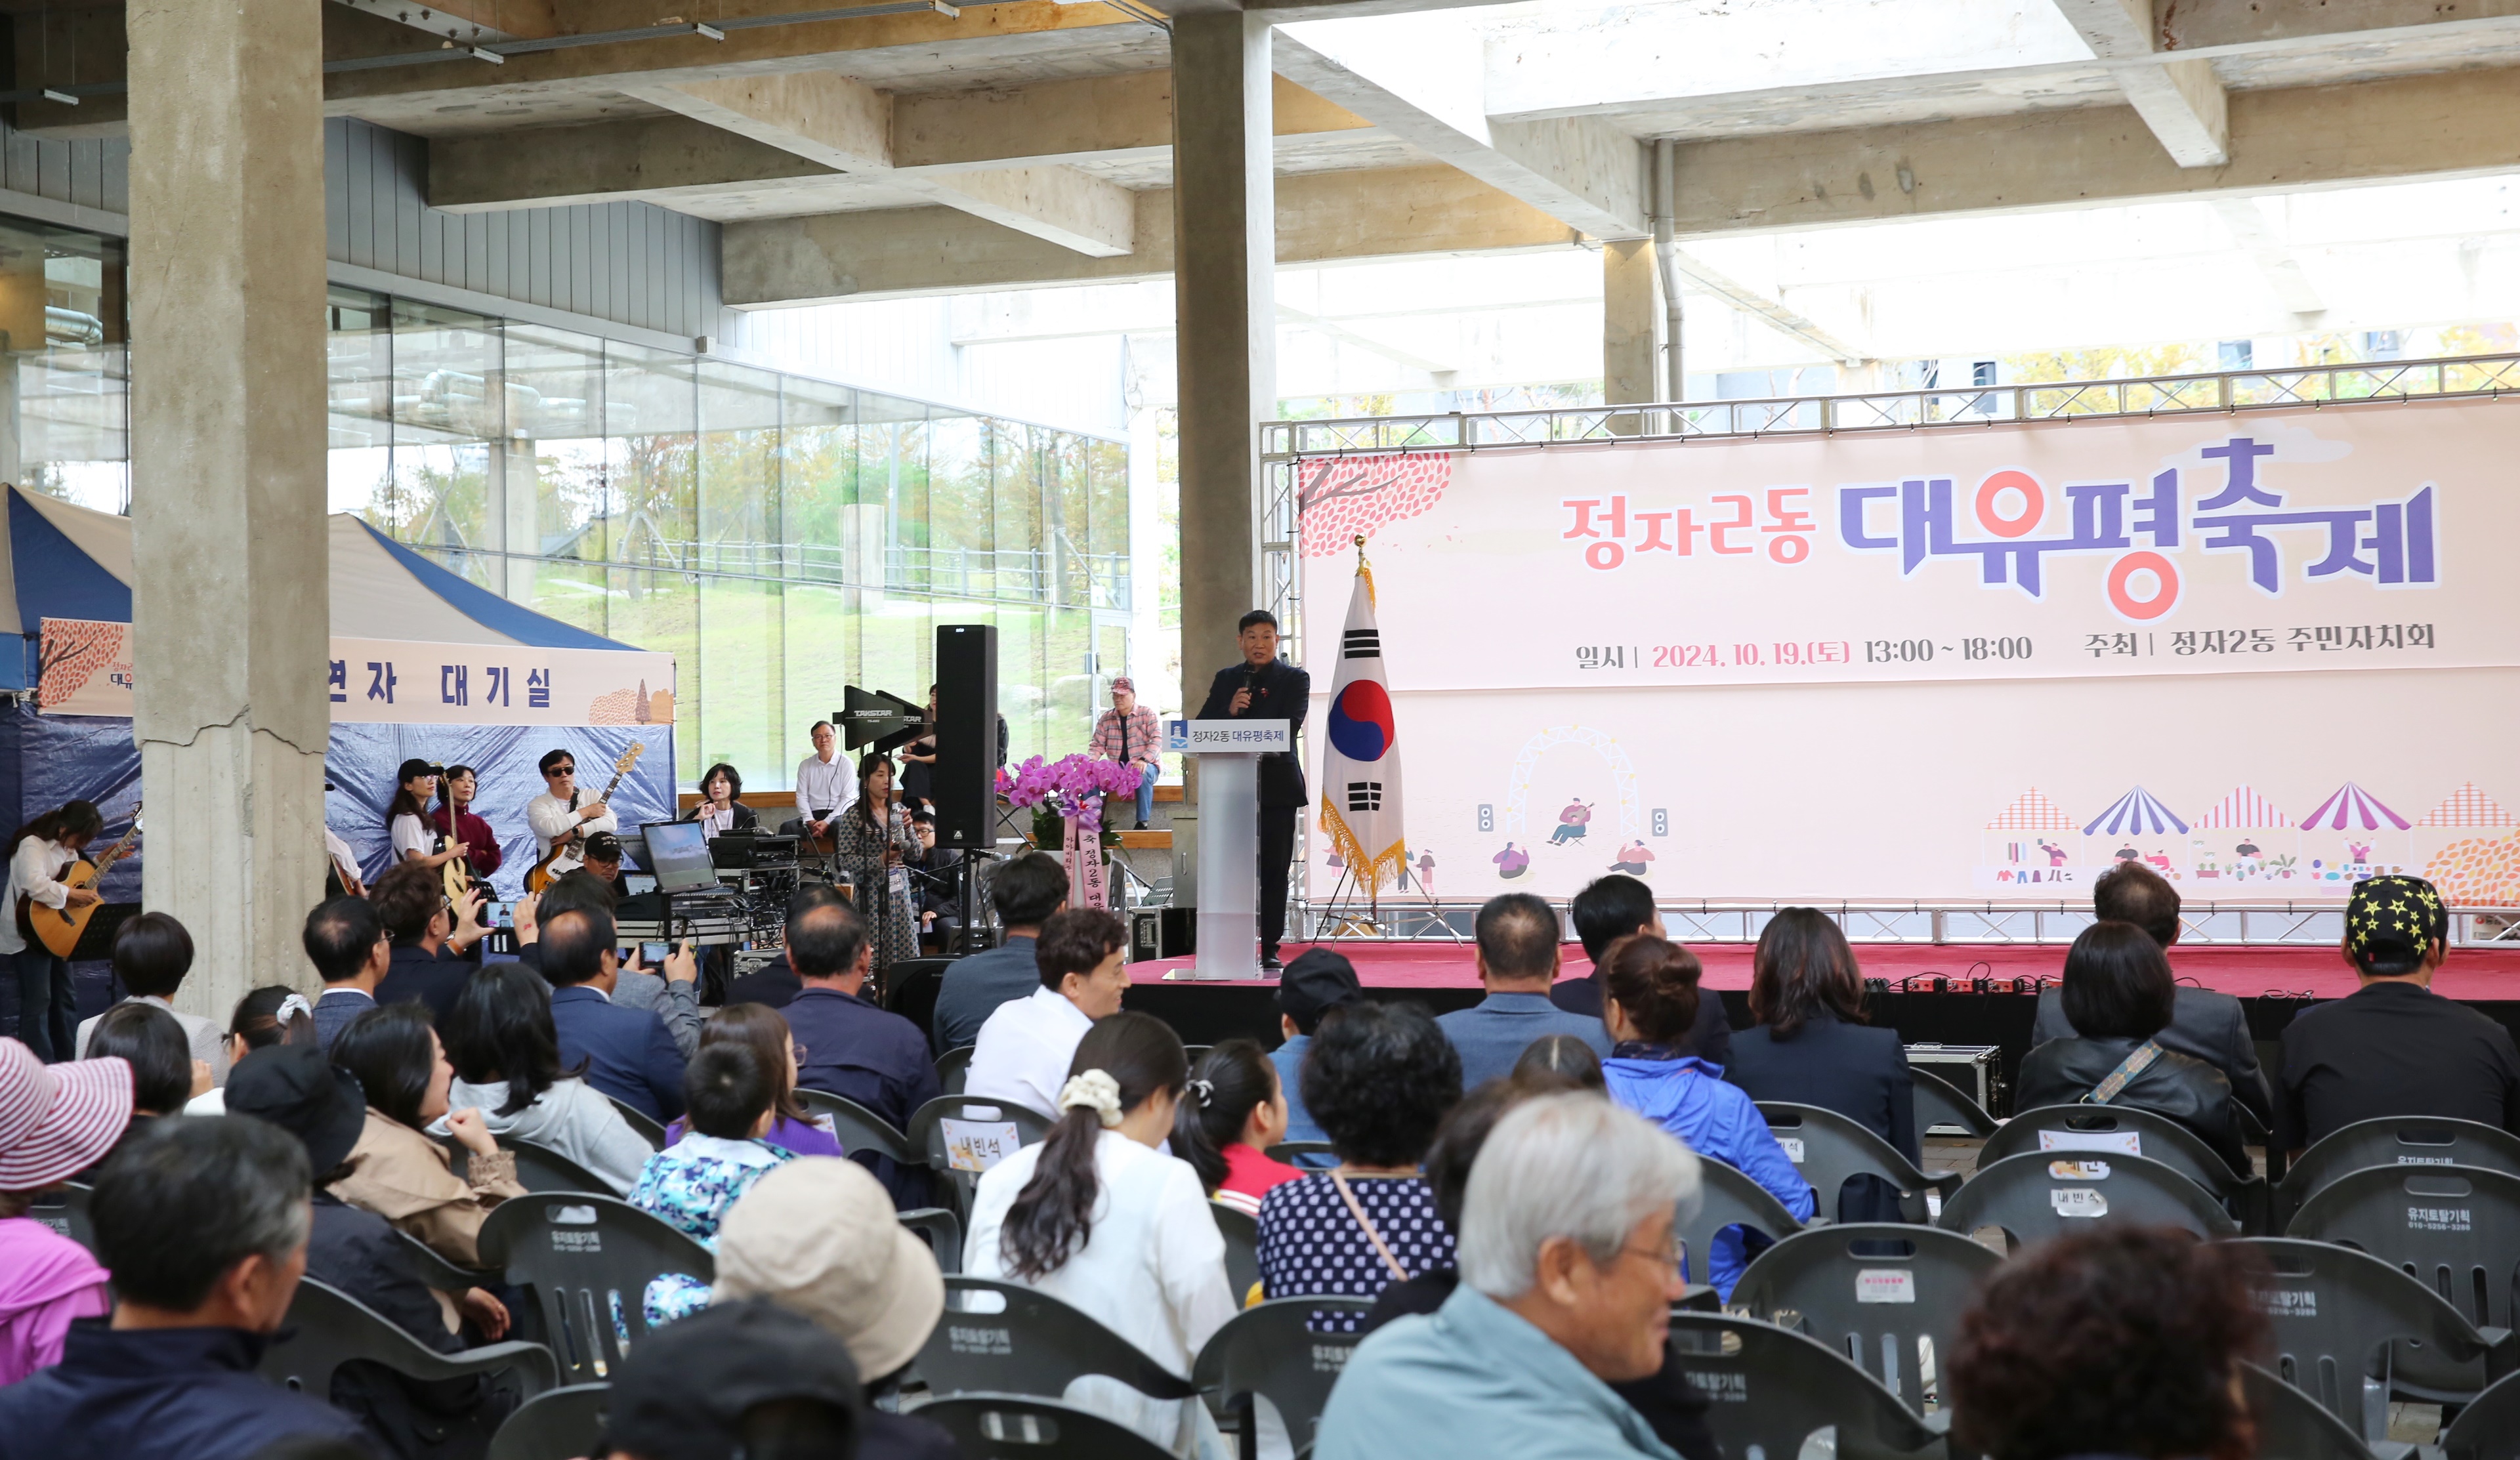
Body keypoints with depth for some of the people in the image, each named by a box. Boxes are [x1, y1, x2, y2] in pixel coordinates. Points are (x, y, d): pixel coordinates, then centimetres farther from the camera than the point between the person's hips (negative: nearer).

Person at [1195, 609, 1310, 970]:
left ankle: (1270, 948, 1)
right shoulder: (1226, 679, 15)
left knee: (1274, 869, -2)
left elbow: (1289, 725, -8)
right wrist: (1229, 711, -11)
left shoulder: (1295, 679, 6)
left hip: (1277, 786, -2)